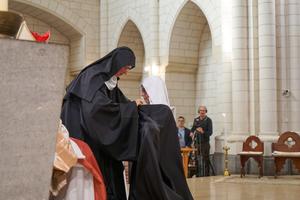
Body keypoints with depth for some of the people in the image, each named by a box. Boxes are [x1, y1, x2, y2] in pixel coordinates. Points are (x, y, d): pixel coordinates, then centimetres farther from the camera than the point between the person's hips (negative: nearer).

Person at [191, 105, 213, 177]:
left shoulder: (208, 120, -1)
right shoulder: (196, 120, 14)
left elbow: (210, 132, -8)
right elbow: (193, 129, 21)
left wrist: (203, 132, -25)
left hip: (204, 143, -5)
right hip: (197, 142, 5)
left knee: (205, 160, -5)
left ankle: (206, 175, -2)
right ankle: (198, 174, 18)